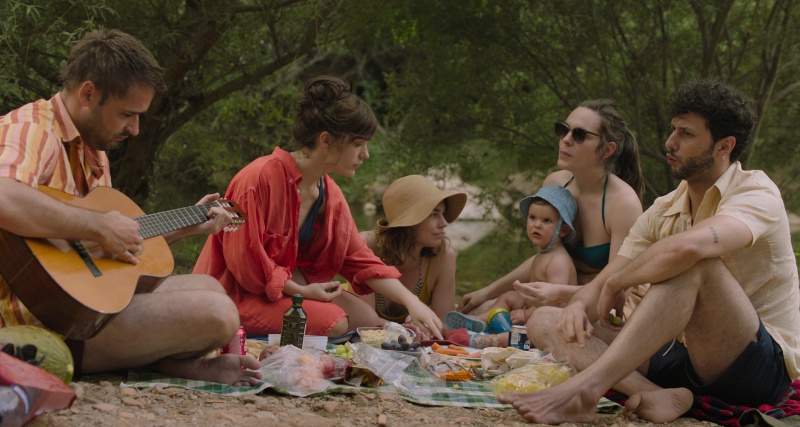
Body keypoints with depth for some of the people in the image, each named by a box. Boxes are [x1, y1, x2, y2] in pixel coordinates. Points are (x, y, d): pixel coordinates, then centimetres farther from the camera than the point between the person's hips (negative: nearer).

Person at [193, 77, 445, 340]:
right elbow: (244, 259, -22)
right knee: (333, 323, -22)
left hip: (289, 283, 8)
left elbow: (360, 259, 4)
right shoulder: (260, 177, -24)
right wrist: (302, 291, -17)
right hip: (236, 291, -8)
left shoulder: (331, 196, 1)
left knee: (363, 316, -4)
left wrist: (412, 303, -7)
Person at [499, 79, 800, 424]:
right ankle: (659, 395, -31)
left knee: (693, 264, -35)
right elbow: (601, 285, 7)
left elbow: (688, 246, -34)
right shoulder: (663, 212, 11)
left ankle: (584, 388, -41)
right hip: (683, 356, 8)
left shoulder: (756, 193, -12)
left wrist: (617, 281, -18)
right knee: (544, 322, -5)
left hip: (765, 365, -7)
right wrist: (580, 305, -18)